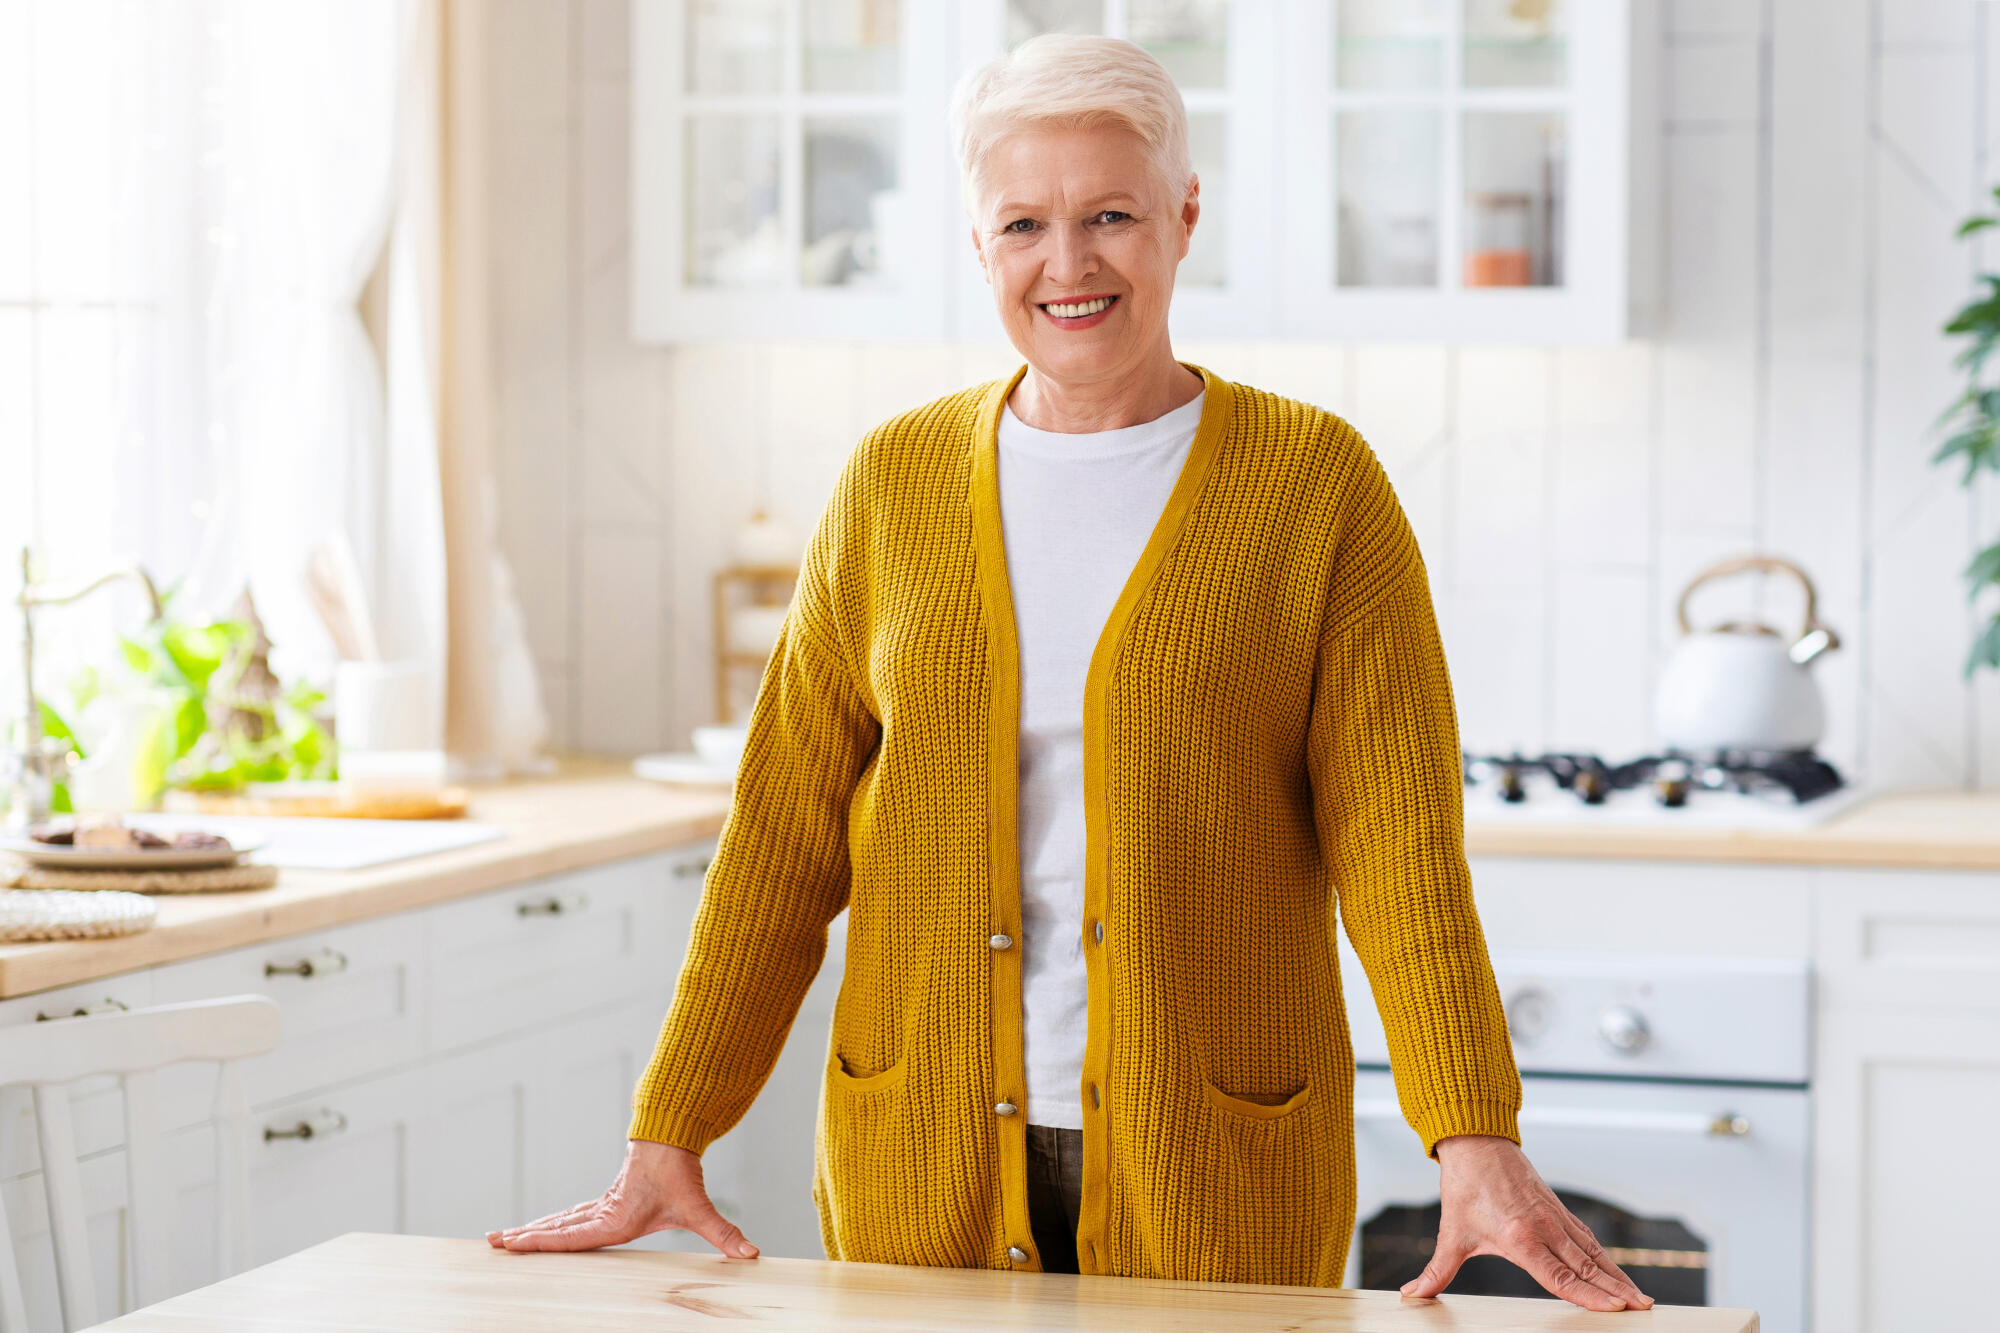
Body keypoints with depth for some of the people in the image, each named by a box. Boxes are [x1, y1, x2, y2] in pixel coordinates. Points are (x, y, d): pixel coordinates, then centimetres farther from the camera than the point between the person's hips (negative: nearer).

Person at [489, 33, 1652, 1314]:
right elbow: (787, 833, 5)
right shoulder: (893, 484, 5)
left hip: (1211, 1166, -2)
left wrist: (1477, 1147, -20)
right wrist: (668, 1140, 0)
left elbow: (1401, 840, -9)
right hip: (927, 1163, 2)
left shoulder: (1317, 485, -2)